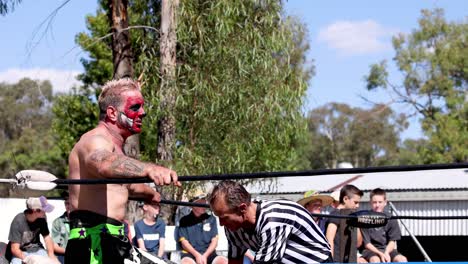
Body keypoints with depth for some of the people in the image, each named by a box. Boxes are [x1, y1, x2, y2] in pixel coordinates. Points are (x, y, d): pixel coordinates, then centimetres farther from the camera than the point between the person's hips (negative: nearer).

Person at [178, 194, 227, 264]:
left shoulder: (211, 219, 14)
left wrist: (205, 256, -8)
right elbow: (184, 243, 2)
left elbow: (214, 241, 9)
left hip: (208, 253, 2)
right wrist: (197, 255, -13)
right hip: (190, 253, -2)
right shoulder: (185, 220, 9)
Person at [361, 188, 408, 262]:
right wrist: (380, 254, -22)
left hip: (387, 249, 3)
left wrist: (386, 253, -20)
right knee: (375, 260, -37)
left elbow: (392, 241, 1)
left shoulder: (391, 219, 1)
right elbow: (367, 244, -7)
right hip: (371, 250, -3)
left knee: (402, 259, -25)